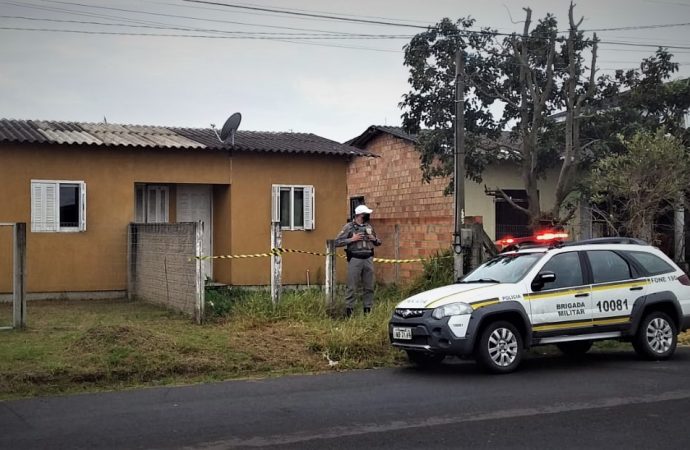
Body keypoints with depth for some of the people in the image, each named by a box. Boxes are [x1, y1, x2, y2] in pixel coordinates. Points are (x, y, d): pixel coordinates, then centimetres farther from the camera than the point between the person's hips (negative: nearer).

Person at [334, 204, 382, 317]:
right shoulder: (349, 227, -2)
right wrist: (352, 239, -14)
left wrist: (375, 239, 1)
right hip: (355, 259, -5)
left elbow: (378, 242, 24)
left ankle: (368, 309, 15)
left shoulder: (369, 227, 14)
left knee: (369, 286, 7)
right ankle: (349, 309, 1)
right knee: (352, 286, -4)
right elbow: (337, 242, -6)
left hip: (368, 259, 5)